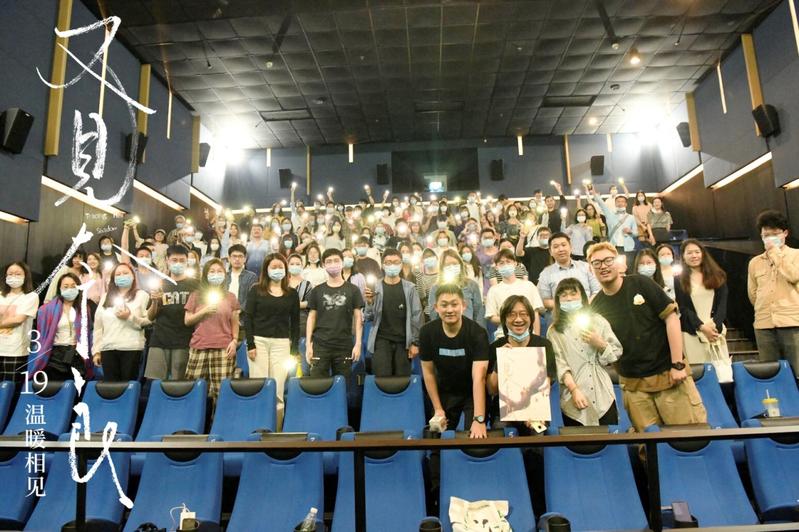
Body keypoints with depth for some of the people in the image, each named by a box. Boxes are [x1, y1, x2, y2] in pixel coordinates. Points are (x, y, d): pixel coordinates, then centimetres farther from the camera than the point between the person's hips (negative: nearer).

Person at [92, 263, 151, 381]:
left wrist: (130, 317, -15)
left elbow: (148, 323, -2)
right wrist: (96, 350, 9)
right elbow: (98, 326, 14)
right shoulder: (106, 297, 17)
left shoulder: (142, 295, 5)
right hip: (108, 349, 4)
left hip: (131, 348, -3)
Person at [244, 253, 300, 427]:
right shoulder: (256, 290, 5)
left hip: (281, 343, 1)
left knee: (278, 390, -1)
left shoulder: (292, 293, 9)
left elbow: (295, 323, 9)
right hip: (259, 341, -1)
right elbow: (248, 318, 0)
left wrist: (294, 350, 3)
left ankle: (276, 429, 8)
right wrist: (250, 344, -8)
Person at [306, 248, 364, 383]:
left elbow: (358, 318, 4)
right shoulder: (317, 291, 7)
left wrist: (358, 344, -4)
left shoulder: (352, 290, 5)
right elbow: (311, 318, 8)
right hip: (320, 346, 0)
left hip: (344, 346, 0)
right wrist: (308, 344, 0)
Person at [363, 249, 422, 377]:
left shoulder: (409, 288, 3)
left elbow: (416, 316, 1)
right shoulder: (375, 287, 2)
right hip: (381, 340, -1)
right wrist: (369, 302, -19)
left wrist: (415, 342, -4)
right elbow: (368, 317, 0)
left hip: (403, 341, 1)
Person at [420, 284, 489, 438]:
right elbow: (428, 371, -6)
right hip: (444, 394, 3)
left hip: (473, 394, -2)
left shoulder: (477, 333, -26)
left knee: (476, 438, -4)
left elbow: (479, 377, -34)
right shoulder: (427, 332, -17)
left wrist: (479, 419, -41)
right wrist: (438, 408, -5)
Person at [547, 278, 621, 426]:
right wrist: (574, 390, -18)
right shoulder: (554, 331, 2)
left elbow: (617, 353, 8)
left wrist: (599, 344, -11)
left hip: (603, 396, 1)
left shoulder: (598, 321, 8)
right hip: (573, 400, -1)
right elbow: (559, 364, -7)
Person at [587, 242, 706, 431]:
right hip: (633, 386, 2)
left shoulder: (640, 284, -6)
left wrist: (677, 364, -10)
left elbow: (671, 318, -7)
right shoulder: (596, 306, 2)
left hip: (668, 373, -2)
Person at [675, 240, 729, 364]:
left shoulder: (717, 276, 12)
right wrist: (701, 327, -14)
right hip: (692, 333, -2)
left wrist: (715, 325, -11)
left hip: (716, 330, 2)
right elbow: (683, 308, -1)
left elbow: (722, 303, 4)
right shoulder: (679, 281, 5)